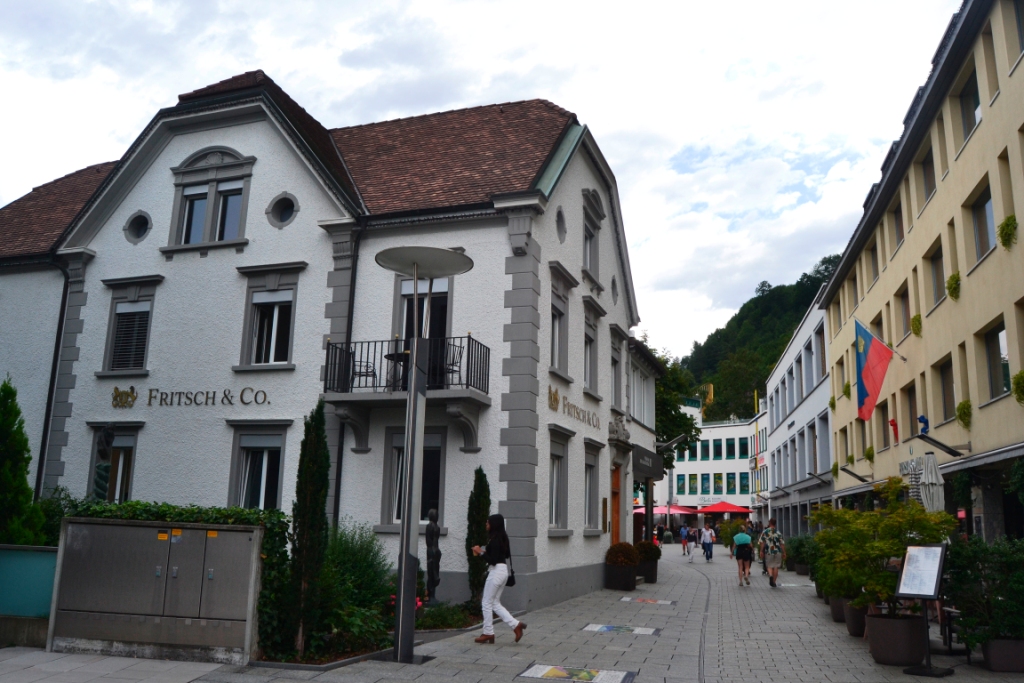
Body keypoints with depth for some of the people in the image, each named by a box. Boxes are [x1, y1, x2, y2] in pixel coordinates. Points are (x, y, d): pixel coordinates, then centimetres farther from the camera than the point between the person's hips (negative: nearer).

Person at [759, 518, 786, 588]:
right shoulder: (778, 532, 2)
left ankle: (770, 576, -18)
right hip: (777, 552, 1)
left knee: (769, 566, 10)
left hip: (768, 551, -1)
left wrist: (761, 551, 1)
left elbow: (762, 542, -5)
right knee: (776, 567, 9)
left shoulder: (765, 532, -2)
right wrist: (784, 553, 7)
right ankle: (774, 582, 11)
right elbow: (782, 544, 1)